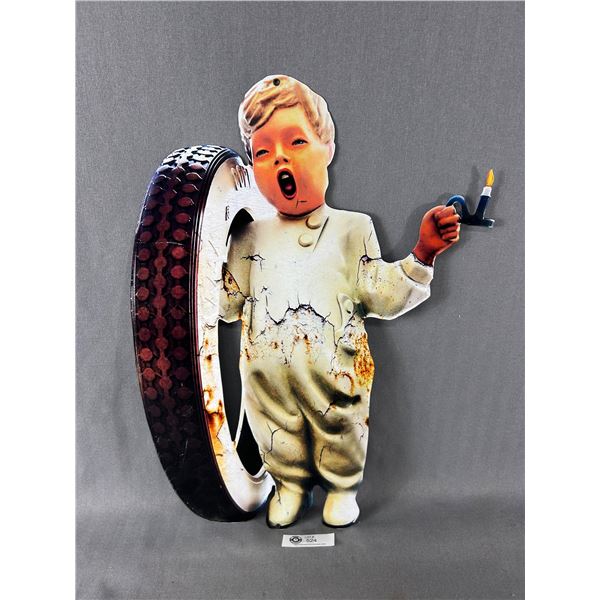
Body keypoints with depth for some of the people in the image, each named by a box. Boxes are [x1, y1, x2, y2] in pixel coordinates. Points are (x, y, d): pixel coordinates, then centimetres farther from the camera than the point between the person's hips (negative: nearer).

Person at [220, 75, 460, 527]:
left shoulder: (352, 228, -4)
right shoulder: (250, 238, 4)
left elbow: (384, 297, -7)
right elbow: (228, 303, 10)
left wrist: (422, 254, -18)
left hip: (333, 373, -2)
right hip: (267, 378, 3)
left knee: (341, 434, 18)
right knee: (279, 439, 21)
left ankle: (342, 486, 48)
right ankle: (291, 482, 50)